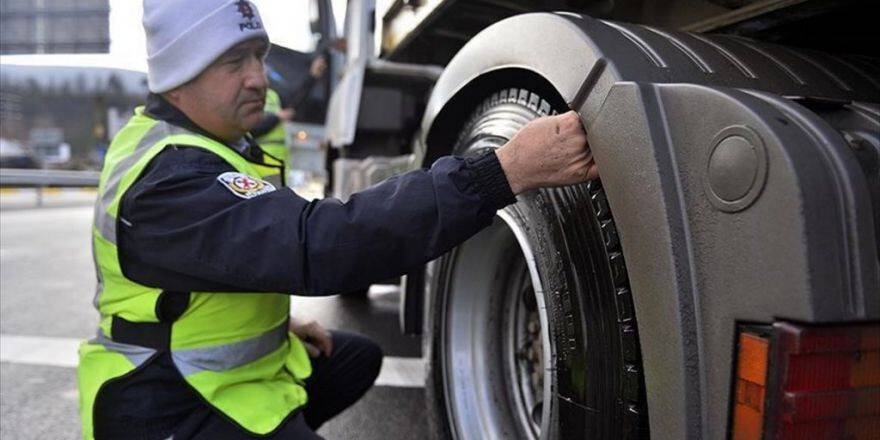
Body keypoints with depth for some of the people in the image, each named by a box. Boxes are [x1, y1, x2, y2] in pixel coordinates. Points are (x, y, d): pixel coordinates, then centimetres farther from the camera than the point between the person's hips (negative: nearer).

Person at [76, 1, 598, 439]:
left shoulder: (174, 139, 4)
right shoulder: (167, 178, -28)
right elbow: (319, 243, -42)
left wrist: (277, 317, 3)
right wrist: (506, 171, -46)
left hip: (206, 367, 9)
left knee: (358, 357, 16)